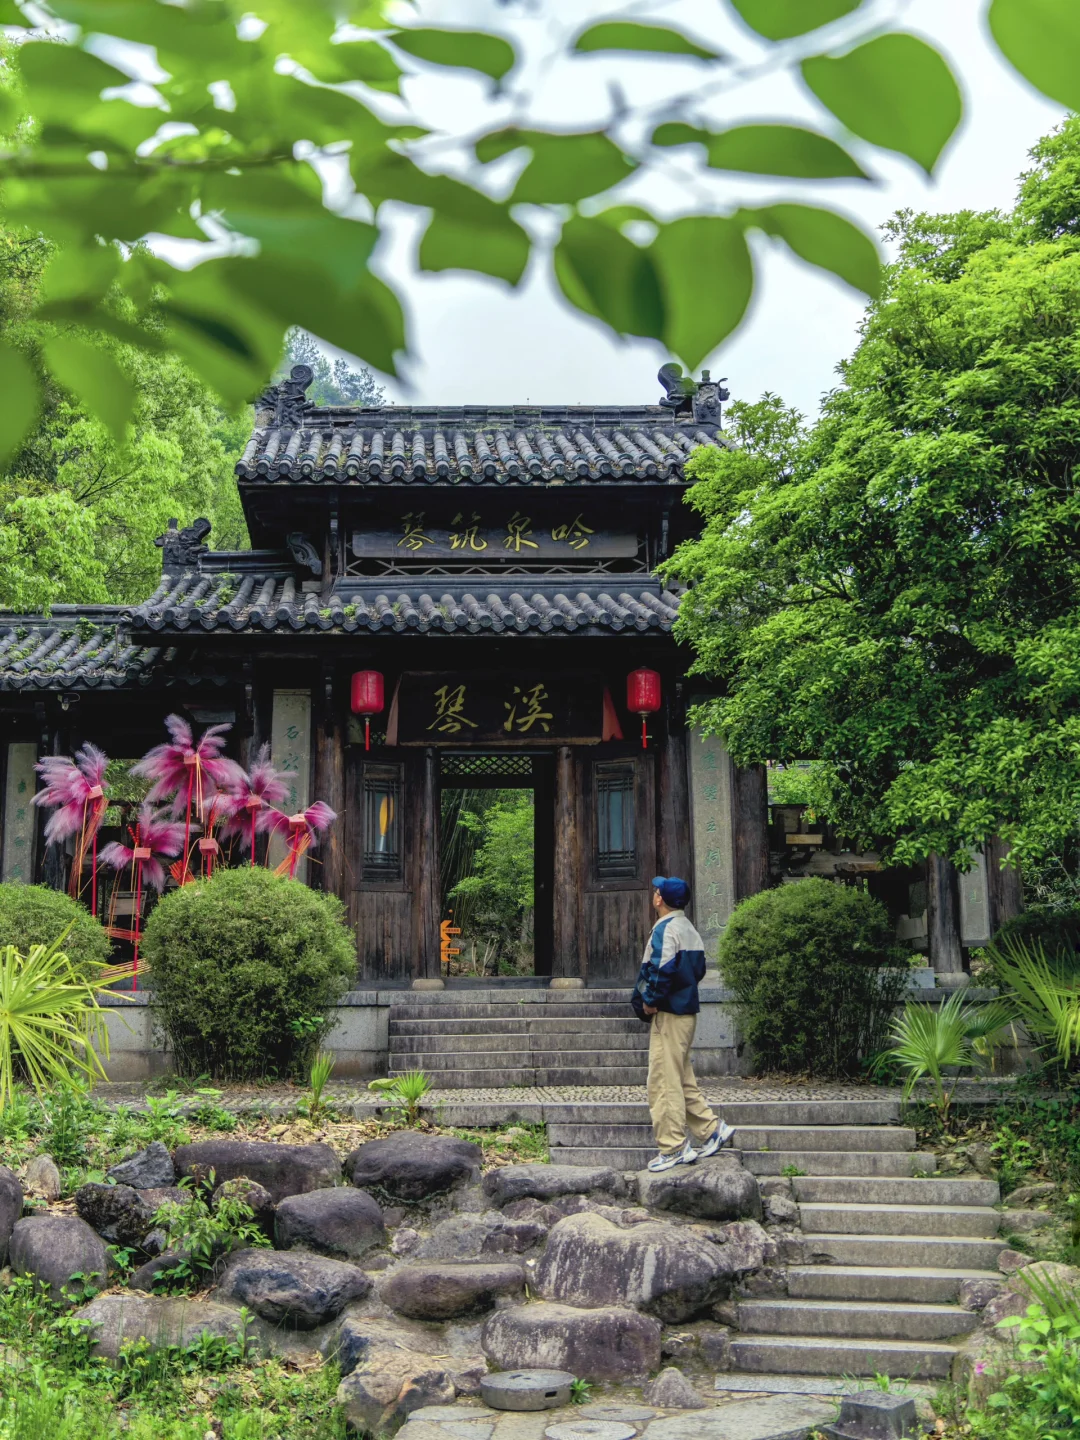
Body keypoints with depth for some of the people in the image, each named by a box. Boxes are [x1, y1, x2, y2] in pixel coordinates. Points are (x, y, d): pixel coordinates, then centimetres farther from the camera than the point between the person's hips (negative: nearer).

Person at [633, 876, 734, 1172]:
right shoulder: (689, 930, 15)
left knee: (664, 1082, -4)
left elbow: (662, 970, -26)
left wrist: (650, 1001, -13)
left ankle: (672, 1148, -1)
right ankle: (710, 1130, 18)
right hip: (687, 1011, 10)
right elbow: (698, 969, 18)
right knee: (682, 1079, 18)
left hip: (669, 1014, -10)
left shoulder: (665, 929, -15)